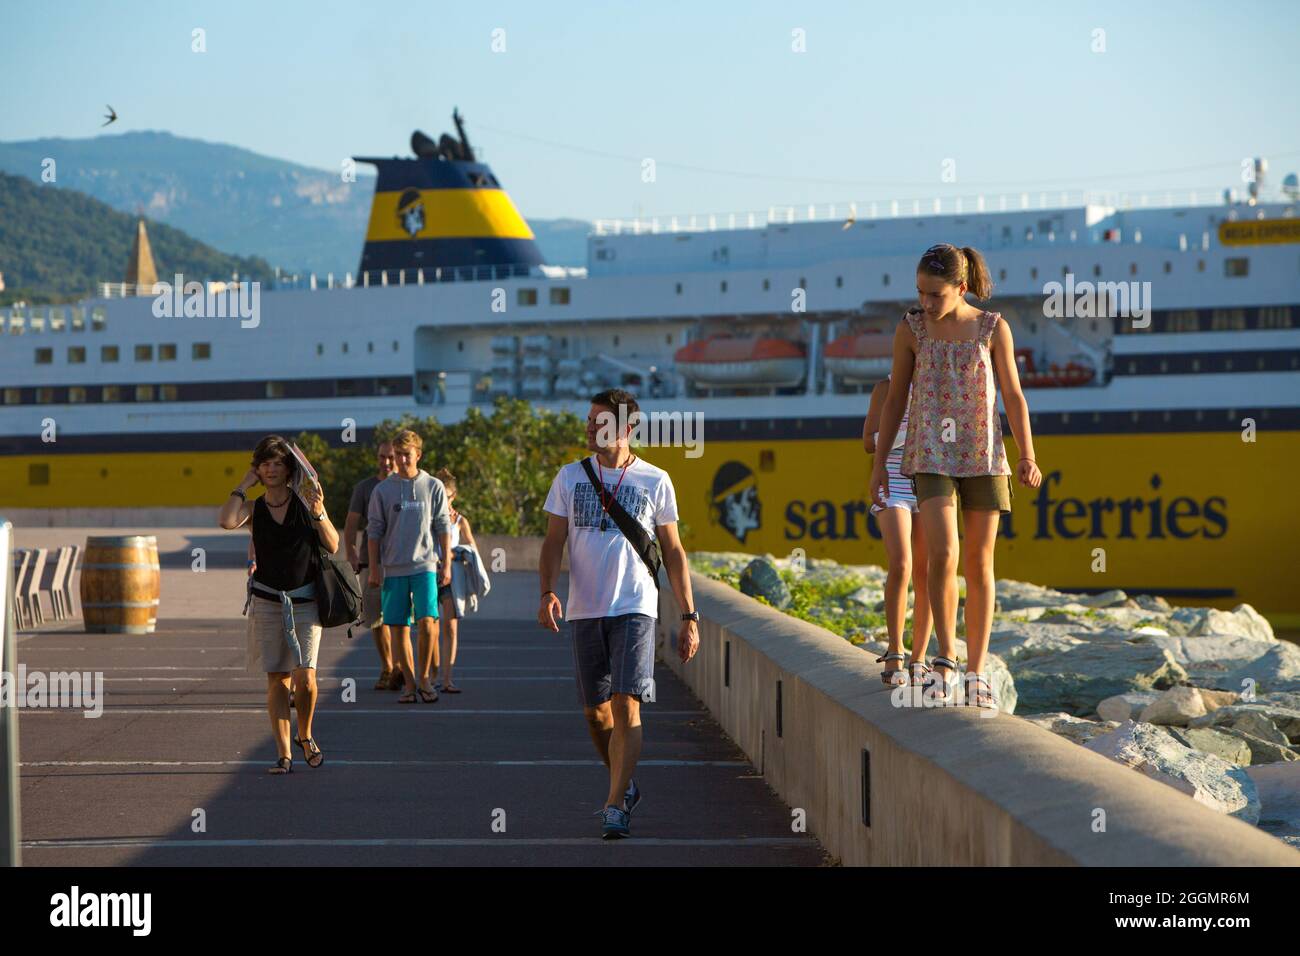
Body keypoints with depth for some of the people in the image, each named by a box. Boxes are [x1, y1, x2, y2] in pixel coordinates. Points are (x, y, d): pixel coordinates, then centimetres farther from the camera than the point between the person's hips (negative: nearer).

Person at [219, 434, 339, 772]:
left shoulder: (306, 502, 0)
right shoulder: (254, 508, 3)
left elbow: (332, 546, -1)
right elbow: (226, 521, -19)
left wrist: (319, 513, -16)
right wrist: (244, 484, -7)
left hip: (305, 601, -1)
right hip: (267, 601, 1)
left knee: (305, 676, -12)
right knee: (277, 678, 1)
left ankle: (305, 736, 15)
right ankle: (284, 754, 6)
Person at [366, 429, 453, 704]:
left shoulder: (433, 487, 5)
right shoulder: (382, 490, 6)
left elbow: (443, 527, 7)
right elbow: (374, 530, 7)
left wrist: (447, 564, 2)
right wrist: (374, 569, 2)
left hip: (425, 566, -1)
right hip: (393, 568, 1)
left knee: (426, 622, -15)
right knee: (398, 628, 1)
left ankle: (424, 677, 0)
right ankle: (409, 683, 10)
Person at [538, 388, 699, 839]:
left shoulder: (655, 481, 4)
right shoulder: (570, 477, 9)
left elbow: (673, 551, 8)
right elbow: (554, 541, 8)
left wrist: (689, 616, 5)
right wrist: (548, 592, -10)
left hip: (634, 609, -3)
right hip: (584, 611, 3)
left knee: (626, 706, -15)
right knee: (595, 710, 9)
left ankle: (615, 806, -15)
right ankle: (625, 787, 30)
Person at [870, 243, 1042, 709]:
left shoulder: (993, 329, 0)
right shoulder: (911, 330, 2)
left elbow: (1013, 395, 4)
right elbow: (895, 399, 8)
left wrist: (1027, 456, -5)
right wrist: (879, 462, 7)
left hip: (983, 456, 1)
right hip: (931, 456, -1)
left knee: (980, 564, 3)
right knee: (943, 554, -18)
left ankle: (976, 673, 10)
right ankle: (945, 661, -9)